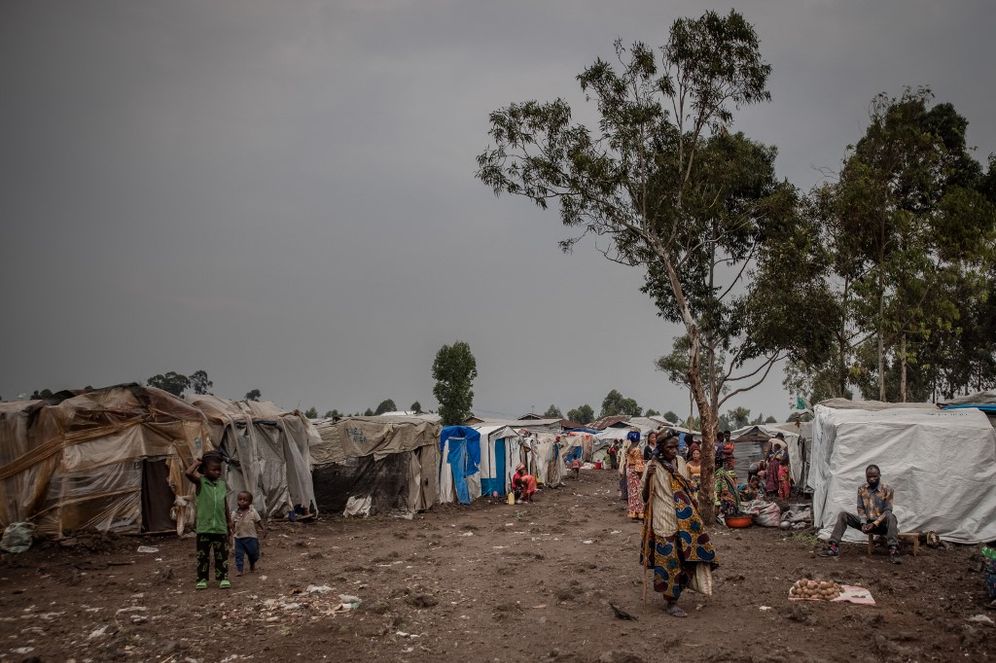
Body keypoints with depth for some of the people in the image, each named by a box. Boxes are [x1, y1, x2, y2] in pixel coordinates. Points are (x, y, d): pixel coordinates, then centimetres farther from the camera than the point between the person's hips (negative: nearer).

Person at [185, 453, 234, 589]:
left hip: (220, 527, 3)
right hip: (204, 527, -3)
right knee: (203, 555, 5)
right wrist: (196, 463, -10)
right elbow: (188, 473, -26)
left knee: (222, 555, 7)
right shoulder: (201, 482, -5)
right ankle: (202, 579, 16)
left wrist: (229, 523, 15)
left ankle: (223, 577, 15)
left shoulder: (222, 484, 7)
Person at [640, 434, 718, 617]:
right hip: (664, 519, -6)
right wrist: (648, 477, -24)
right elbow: (645, 496, -10)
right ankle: (670, 602, 12)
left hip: (685, 517, 6)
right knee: (669, 558, -1)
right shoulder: (653, 466, -9)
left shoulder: (680, 462, 8)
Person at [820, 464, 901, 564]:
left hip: (881, 524, -4)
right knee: (842, 515, -15)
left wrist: (875, 524, -23)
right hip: (867, 522, 4)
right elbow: (860, 509, 4)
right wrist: (863, 523, -14)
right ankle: (834, 546, -25)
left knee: (890, 516, -37)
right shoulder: (861, 489, 3)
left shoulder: (887, 489, -8)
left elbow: (888, 510, -12)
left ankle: (893, 551, -47)